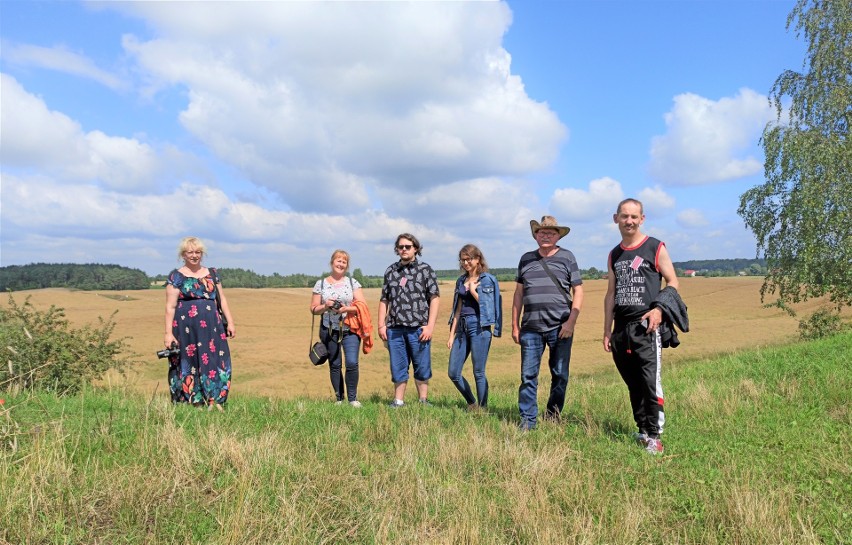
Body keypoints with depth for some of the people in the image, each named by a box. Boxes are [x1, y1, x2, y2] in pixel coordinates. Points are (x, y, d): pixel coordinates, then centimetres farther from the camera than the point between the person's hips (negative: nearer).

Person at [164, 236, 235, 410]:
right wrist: (168, 332, -9)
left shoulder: (212, 273, 14)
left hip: (212, 327, 4)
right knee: (189, 362, 1)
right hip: (186, 328, -3)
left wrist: (230, 322, 7)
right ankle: (193, 402, 8)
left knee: (214, 361, 0)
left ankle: (214, 401, 5)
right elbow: (170, 306, -3)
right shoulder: (176, 276, 2)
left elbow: (222, 299, 15)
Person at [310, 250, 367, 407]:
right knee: (335, 365, 6)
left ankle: (352, 398, 2)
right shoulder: (321, 284, 8)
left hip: (350, 330, -1)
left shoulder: (353, 282, 6)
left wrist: (347, 309, -16)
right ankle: (339, 399, 18)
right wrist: (325, 306, -11)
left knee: (352, 363, -12)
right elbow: (313, 309, 8)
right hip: (329, 331, 1)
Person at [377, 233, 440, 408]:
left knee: (422, 367, 4)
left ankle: (423, 401, 17)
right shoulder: (391, 271, 13)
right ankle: (398, 401, 19)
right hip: (395, 328, 3)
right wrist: (381, 325, 5)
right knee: (397, 367, 9)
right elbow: (384, 300, 15)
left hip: (418, 328, -3)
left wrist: (430, 326, -9)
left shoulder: (425, 269, 3)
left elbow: (434, 298, -1)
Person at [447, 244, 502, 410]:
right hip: (462, 327, 6)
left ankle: (482, 408, 11)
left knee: (479, 373, -2)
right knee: (453, 373, 5)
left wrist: (473, 290, -6)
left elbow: (487, 306, -8)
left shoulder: (487, 279, -1)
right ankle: (471, 404, 24)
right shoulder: (461, 280, 16)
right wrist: (452, 335, 13)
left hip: (479, 326, -6)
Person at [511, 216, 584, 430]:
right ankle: (527, 421, 7)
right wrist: (515, 325, 10)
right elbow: (518, 293, 15)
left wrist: (571, 322, -9)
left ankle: (553, 418, 22)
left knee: (560, 376, 7)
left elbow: (578, 291, 1)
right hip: (531, 328, 2)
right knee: (528, 376, -1)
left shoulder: (566, 257, 5)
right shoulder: (526, 259, 12)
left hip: (560, 328, -1)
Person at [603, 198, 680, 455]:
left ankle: (653, 436, -5)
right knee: (633, 384, 9)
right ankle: (642, 429, 20)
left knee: (650, 382, -12)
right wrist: (607, 330, 15)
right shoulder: (614, 255, 17)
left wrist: (659, 309, -16)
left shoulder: (655, 248, 3)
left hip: (645, 326, -5)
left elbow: (672, 282, 1)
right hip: (621, 328, 5)